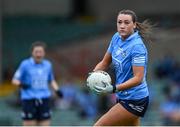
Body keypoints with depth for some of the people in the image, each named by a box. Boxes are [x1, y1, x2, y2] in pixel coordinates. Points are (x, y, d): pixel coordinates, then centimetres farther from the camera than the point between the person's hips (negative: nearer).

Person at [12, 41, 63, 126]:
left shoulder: (47, 65, 10)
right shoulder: (25, 64, -3)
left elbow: (51, 80, 24)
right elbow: (14, 80, -1)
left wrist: (57, 90, 6)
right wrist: (20, 84, -22)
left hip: (44, 99, 4)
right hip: (29, 100, -4)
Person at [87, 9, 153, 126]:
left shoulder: (137, 46, -20)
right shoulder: (117, 38, 3)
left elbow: (138, 78, -26)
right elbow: (105, 62, 13)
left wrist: (114, 89, -35)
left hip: (134, 101, -8)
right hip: (123, 97, 8)